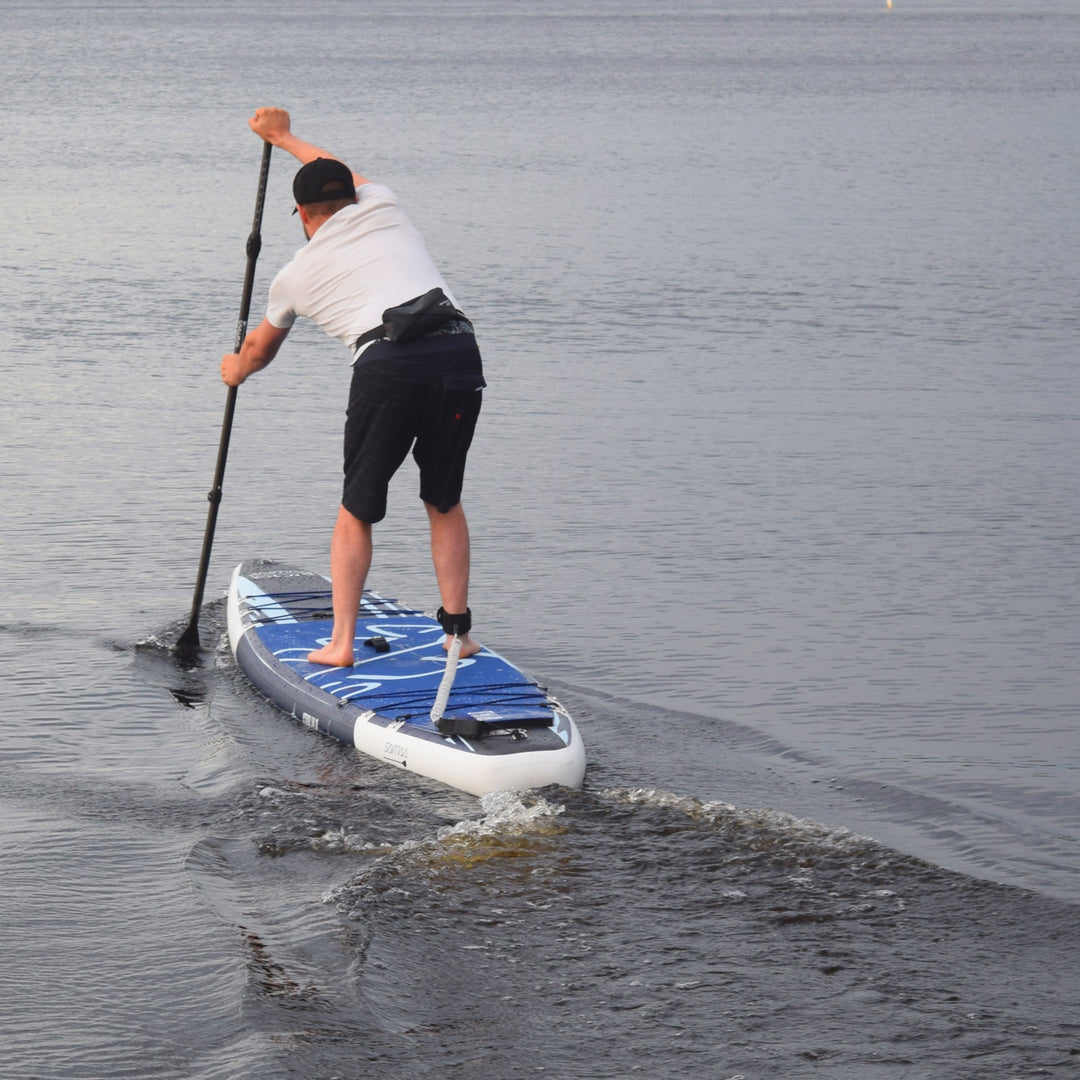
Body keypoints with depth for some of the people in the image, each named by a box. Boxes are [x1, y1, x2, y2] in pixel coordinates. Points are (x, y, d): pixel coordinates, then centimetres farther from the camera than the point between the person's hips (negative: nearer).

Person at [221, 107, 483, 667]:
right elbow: (345, 176, 53)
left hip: (386, 363, -2)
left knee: (356, 510, 13)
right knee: (444, 500, 17)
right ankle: (457, 630, 15)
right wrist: (284, 137, 67)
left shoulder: (296, 274, 22)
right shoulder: (382, 206, 25)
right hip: (458, 350, 2)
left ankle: (341, 642, 8)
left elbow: (260, 348, 43)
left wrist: (236, 369, 66)